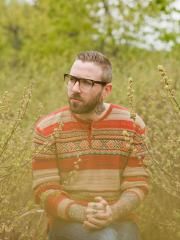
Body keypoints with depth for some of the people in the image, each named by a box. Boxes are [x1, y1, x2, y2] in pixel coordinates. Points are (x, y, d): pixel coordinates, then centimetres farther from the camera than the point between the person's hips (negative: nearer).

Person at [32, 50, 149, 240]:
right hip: (67, 222, -2)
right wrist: (84, 214, -22)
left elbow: (137, 184, 0)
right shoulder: (47, 129, -2)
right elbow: (45, 190, -6)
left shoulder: (131, 125, 1)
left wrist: (112, 213, -21)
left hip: (119, 221, 2)